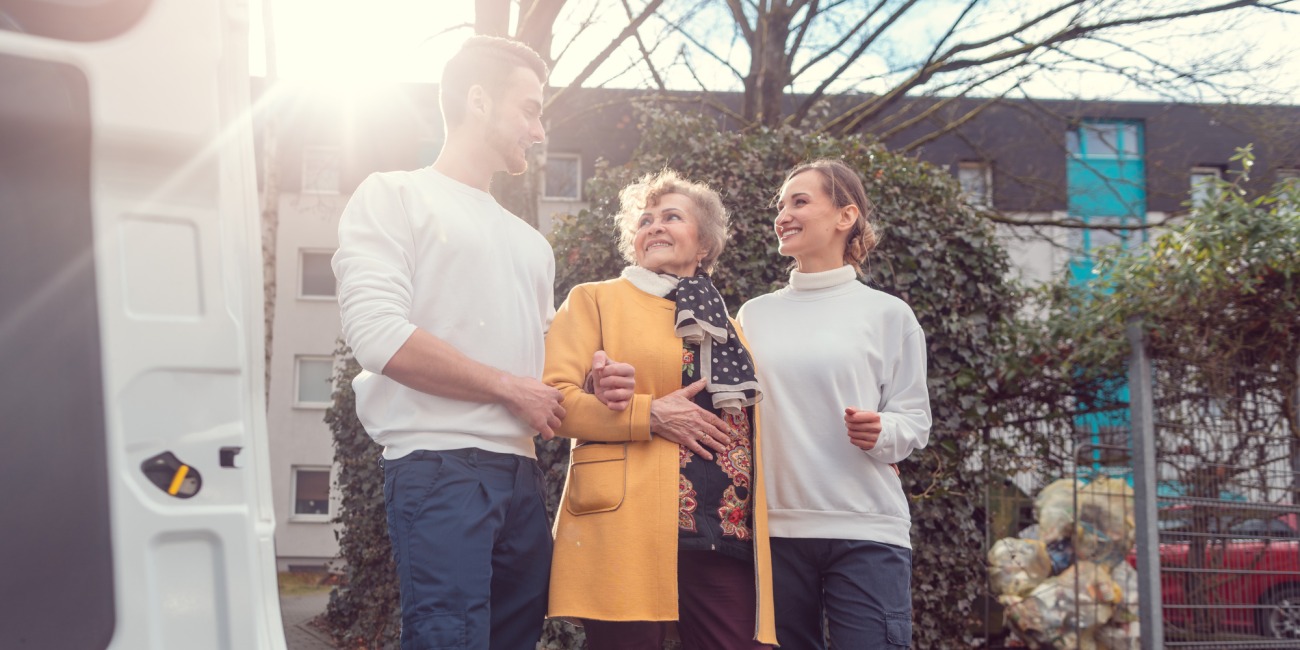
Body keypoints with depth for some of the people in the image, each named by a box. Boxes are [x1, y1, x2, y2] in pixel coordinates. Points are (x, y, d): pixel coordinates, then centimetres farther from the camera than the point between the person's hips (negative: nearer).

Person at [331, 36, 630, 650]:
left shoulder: (530, 243, 25)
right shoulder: (394, 196, 3)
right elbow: (380, 338, -12)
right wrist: (511, 387, -8)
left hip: (521, 473, 7)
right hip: (438, 467, -7)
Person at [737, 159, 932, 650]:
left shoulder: (887, 314, 5)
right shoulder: (754, 315, 14)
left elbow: (915, 422, 4)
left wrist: (880, 432, -16)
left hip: (865, 531, -3)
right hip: (775, 528, 3)